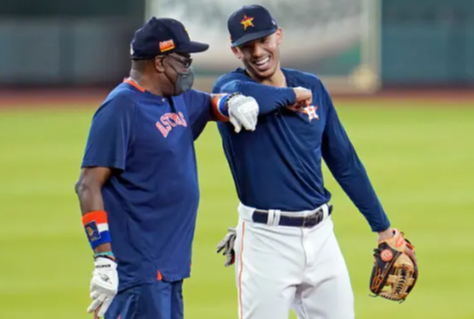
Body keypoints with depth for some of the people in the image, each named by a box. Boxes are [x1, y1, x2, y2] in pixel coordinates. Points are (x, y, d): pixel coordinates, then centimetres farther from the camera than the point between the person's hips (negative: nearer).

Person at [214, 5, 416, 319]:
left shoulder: (312, 86, 10)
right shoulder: (229, 85, -4)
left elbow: (345, 162, 15)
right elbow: (239, 95, -32)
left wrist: (382, 226, 15)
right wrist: (290, 96, -14)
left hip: (321, 234, 5)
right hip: (266, 241, -5)